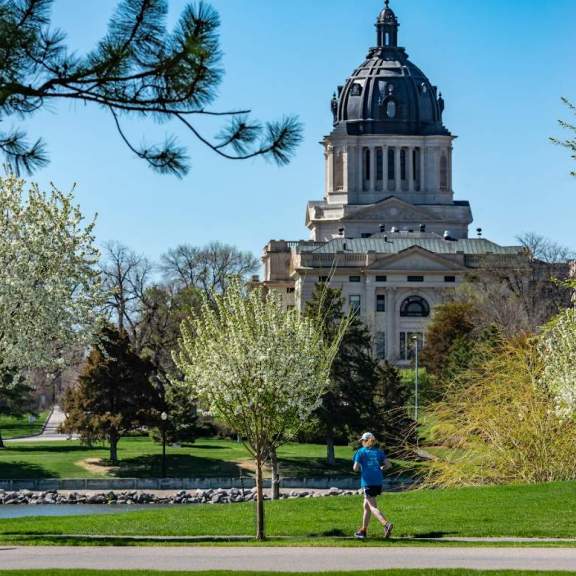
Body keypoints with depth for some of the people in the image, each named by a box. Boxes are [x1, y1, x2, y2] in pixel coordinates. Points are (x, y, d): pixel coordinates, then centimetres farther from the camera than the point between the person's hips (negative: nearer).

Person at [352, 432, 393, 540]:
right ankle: (363, 531, 24)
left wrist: (359, 469, 18)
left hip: (367, 481, -5)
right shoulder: (379, 451, 15)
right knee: (366, 505, 19)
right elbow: (387, 465, 3)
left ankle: (386, 524, -32)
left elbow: (355, 468, -4)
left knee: (372, 507, -10)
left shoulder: (361, 452, 4)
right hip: (378, 481, 5)